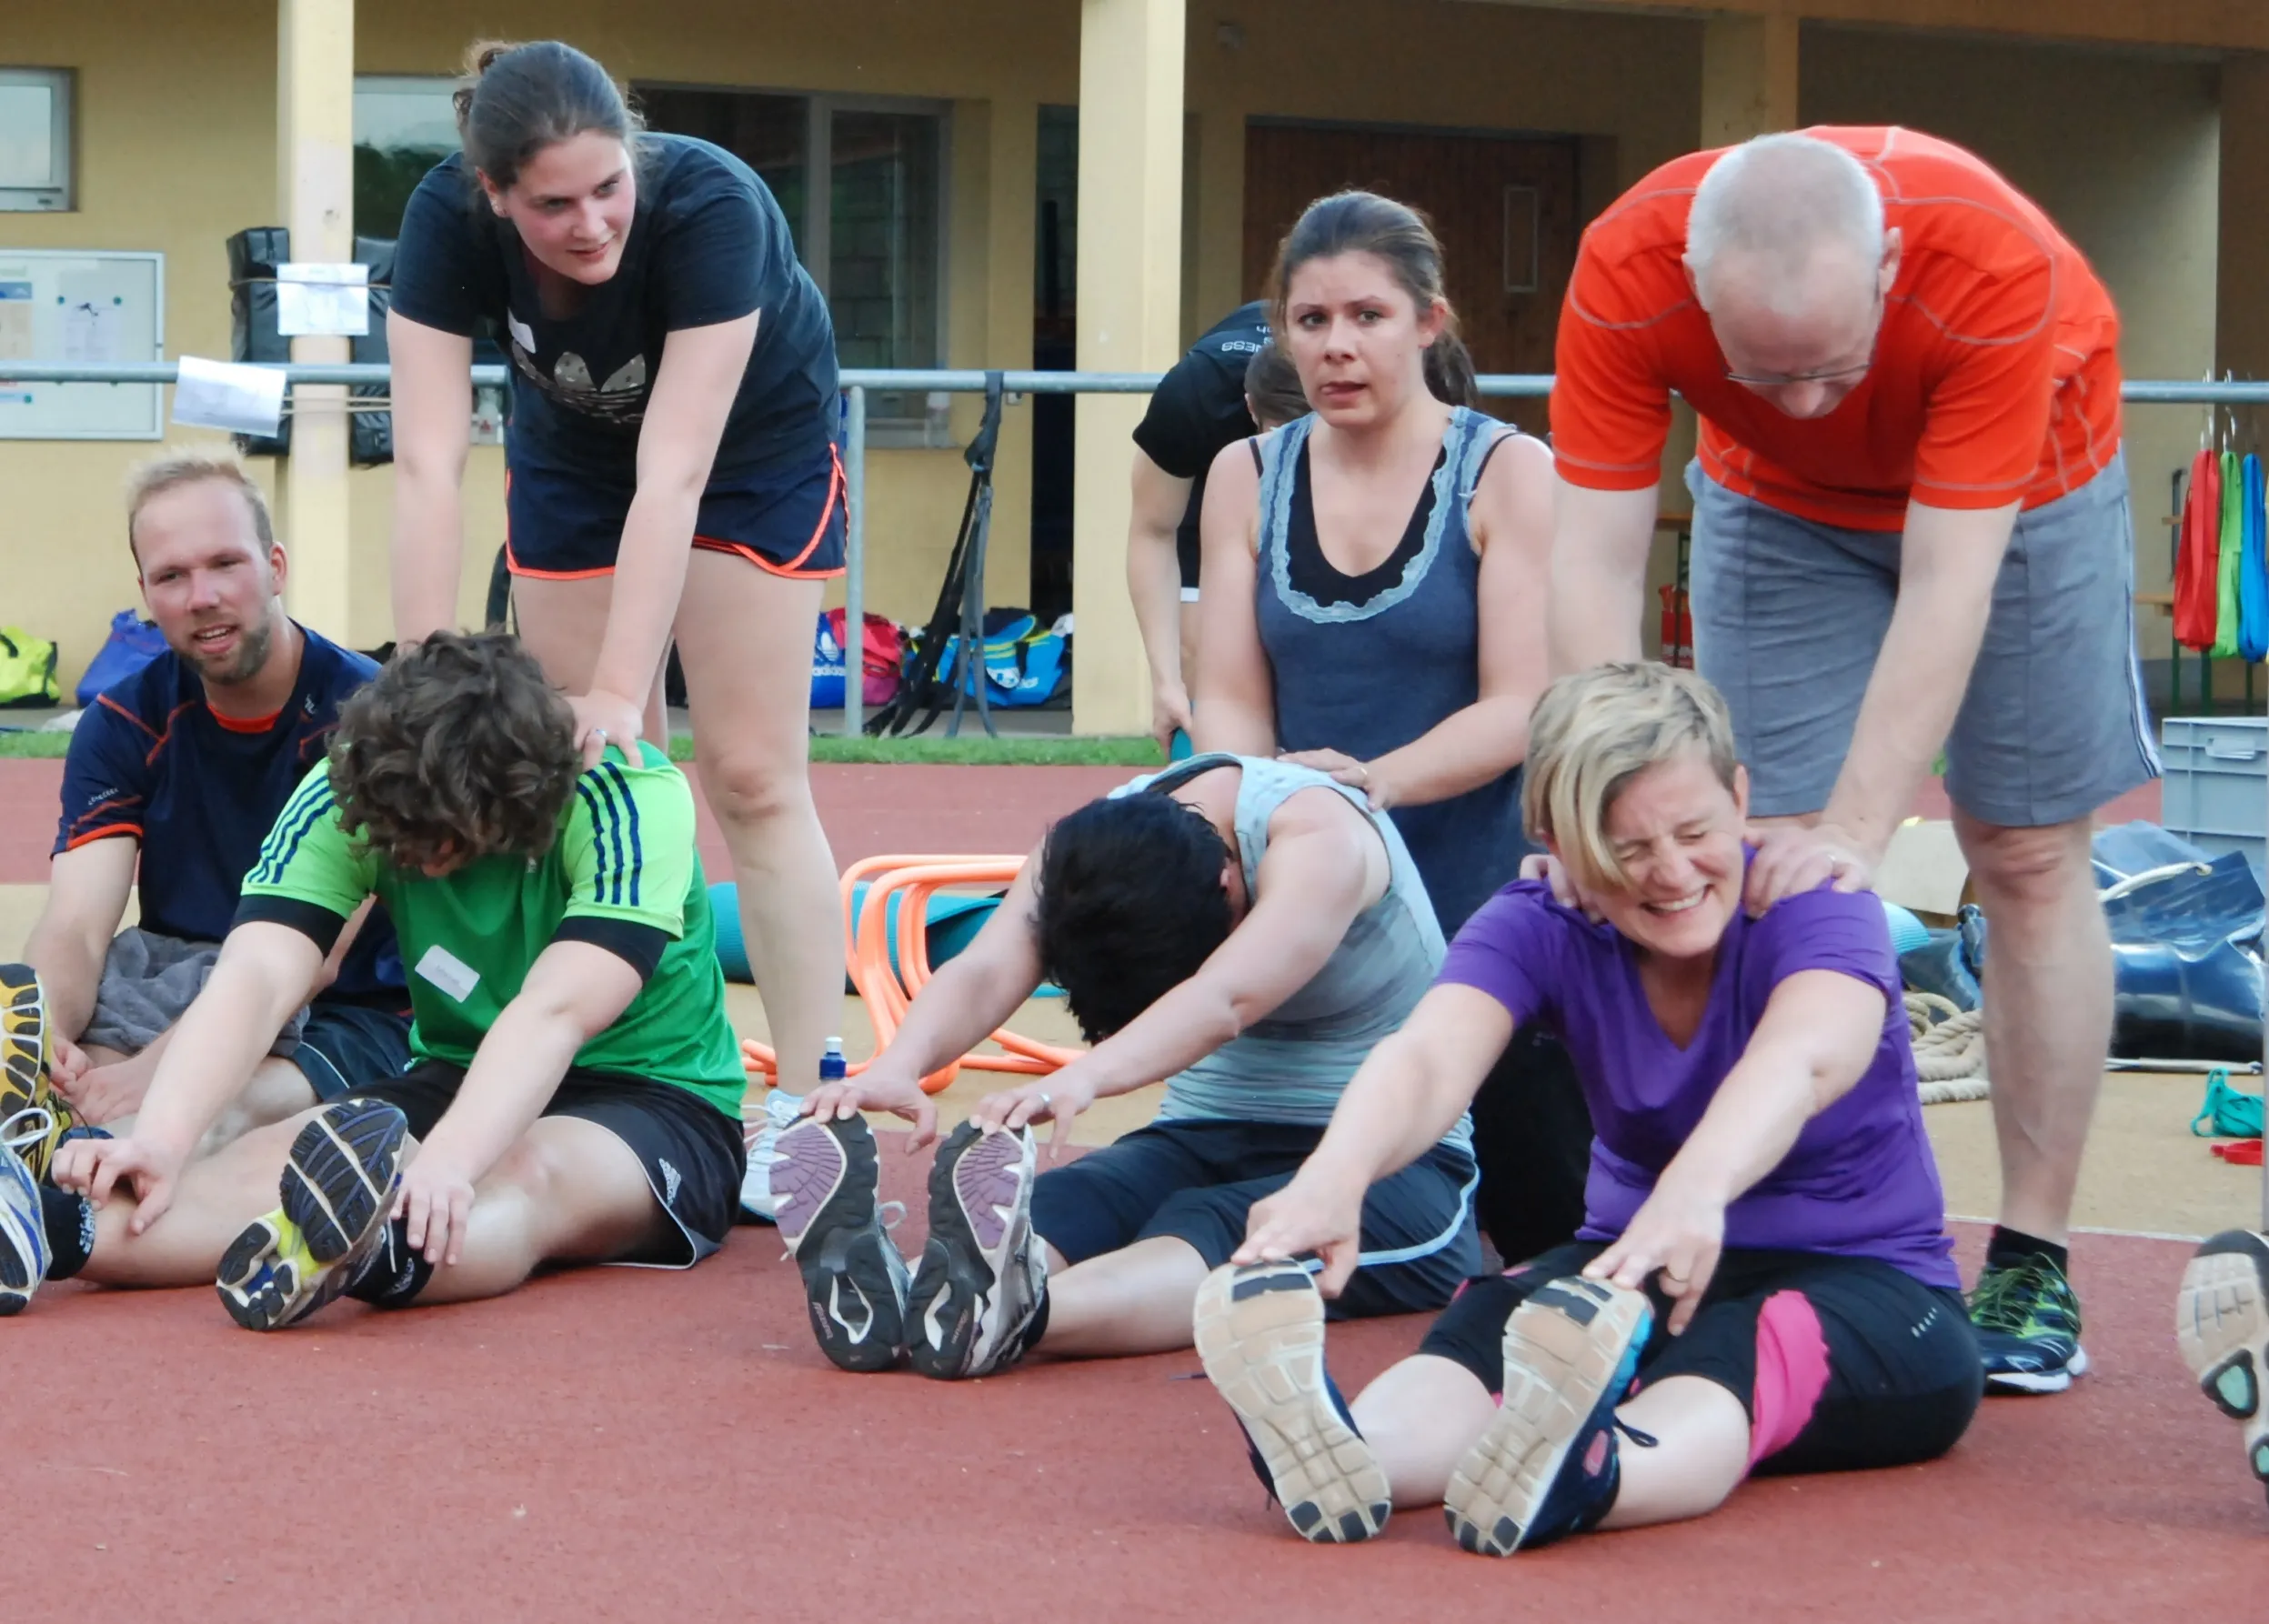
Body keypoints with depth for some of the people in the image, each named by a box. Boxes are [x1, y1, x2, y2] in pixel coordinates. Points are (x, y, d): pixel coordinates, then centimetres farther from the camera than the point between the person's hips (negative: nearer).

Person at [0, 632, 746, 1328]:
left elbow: (556, 1012, -36)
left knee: (532, 1175, -40)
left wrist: (449, 1159, -53)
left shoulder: (632, 796, -23)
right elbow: (255, 979, -26)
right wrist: (159, 1139, -44)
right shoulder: (346, 793, -13)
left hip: (655, 1101, -4)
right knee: (267, 1158, -28)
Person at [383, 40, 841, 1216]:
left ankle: (805, 1108, -7)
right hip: (572, 448, 3)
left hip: (752, 448, -3)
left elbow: (673, 475, -41)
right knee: (589, 776, -1)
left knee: (751, 776, -8)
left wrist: (619, 694, -45)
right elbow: (426, 464, -34)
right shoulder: (447, 219, -30)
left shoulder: (709, 204, -39)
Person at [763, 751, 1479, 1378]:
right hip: (1205, 1144, 5)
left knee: (1218, 1232, -37)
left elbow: (1225, 1004, -39)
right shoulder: (1093, 846, -6)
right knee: (1061, 1207, -29)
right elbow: (982, 972, -22)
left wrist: (1083, 1079, -57)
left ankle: (1004, 1316, -68)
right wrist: (897, 1067, -44)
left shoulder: (1315, 836, -21)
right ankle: (881, 1291, -61)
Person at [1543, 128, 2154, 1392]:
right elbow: (1596, 564, -32)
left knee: (2028, 855, -3)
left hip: (2017, 486, -2)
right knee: (1777, 867, -8)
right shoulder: (1626, 275, -36)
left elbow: (1945, 584, -39)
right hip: (1781, 502, 2)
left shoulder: (1997, 268, -41)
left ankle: (2034, 1266, 2)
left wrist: (1857, 832, -45)